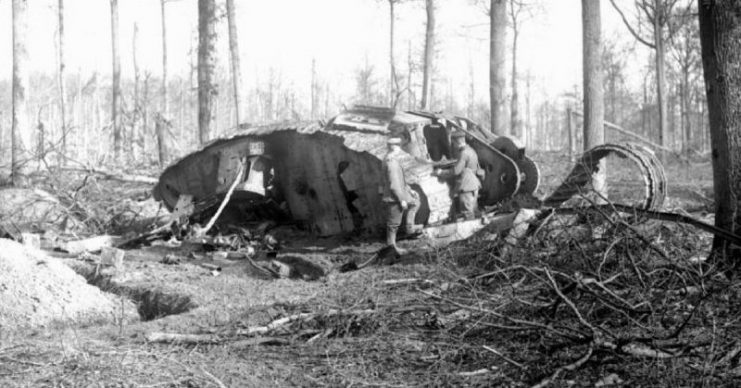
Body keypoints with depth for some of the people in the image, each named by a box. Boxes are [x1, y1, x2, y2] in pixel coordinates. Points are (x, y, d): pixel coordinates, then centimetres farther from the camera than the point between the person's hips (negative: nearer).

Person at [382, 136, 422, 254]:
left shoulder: (391, 160, 9)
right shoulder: (392, 163, -25)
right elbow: (394, 185, -27)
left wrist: (409, 190, 22)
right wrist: (402, 200, -22)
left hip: (398, 193, 10)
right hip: (394, 197, -10)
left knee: (415, 202, 25)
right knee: (394, 223, 3)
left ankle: (409, 227, 24)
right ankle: (391, 246, 15)